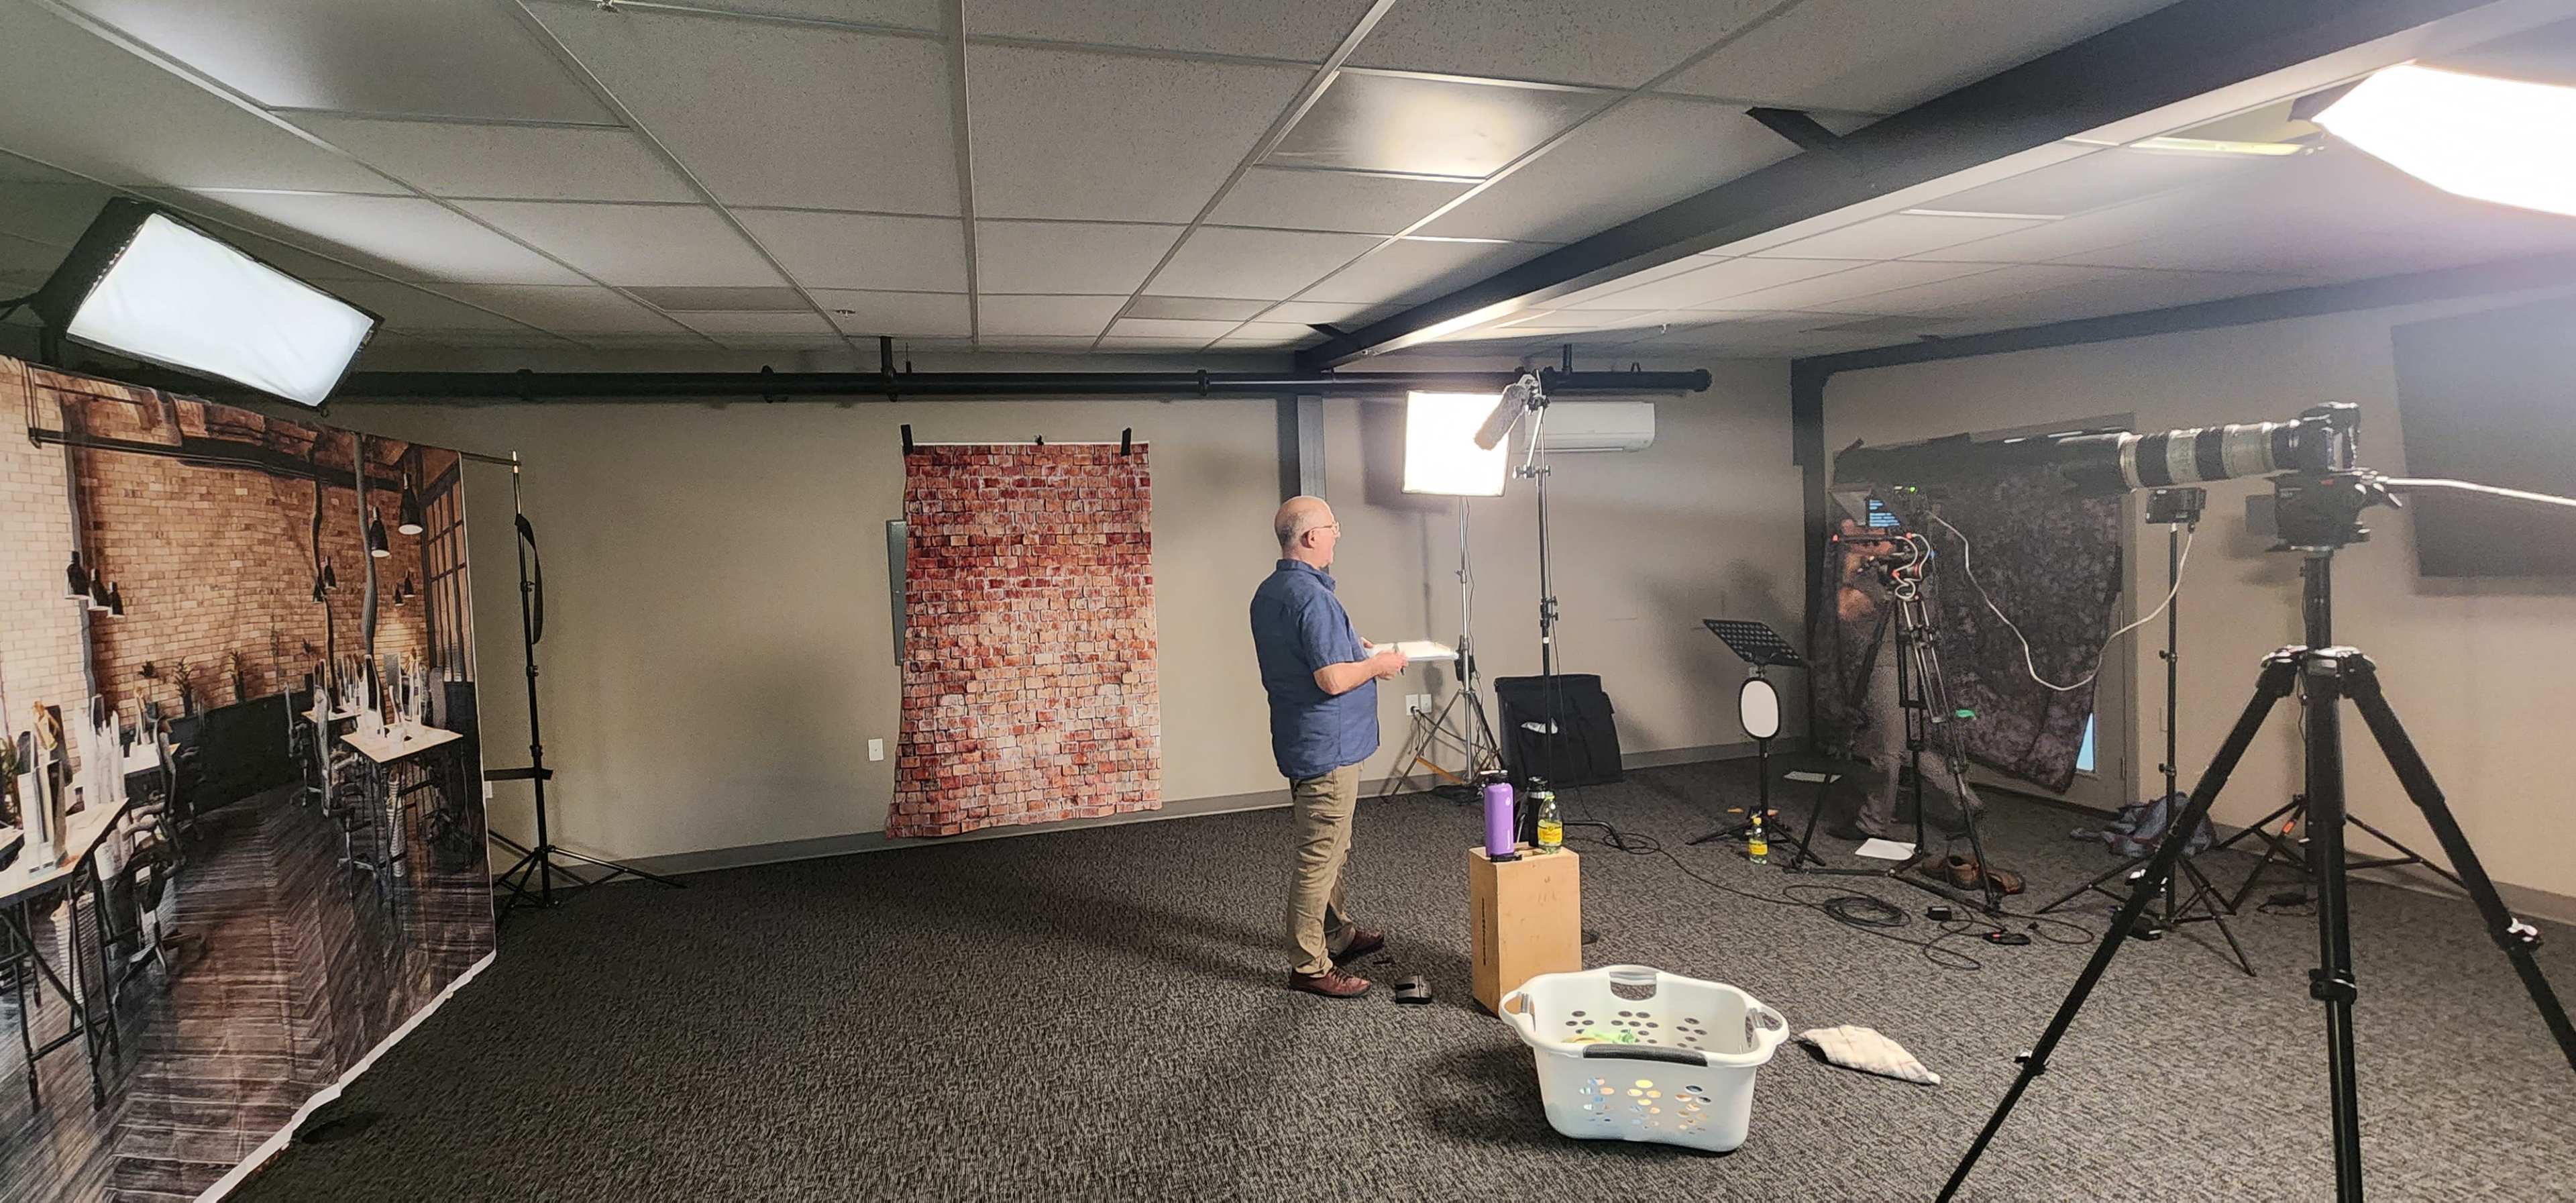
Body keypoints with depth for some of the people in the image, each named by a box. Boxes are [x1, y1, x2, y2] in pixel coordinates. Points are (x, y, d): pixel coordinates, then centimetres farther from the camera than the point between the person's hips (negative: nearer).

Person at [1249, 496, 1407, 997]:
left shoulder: (1268, 593, 9)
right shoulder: (1312, 596, -23)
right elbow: (1333, 679, -27)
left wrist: (1359, 651, 15)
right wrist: (1377, 663, -10)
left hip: (1302, 741, 10)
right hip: (1327, 744, -10)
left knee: (1330, 849, 22)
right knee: (1320, 857, -1)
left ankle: (1339, 935, 37)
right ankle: (1310, 966, 7)